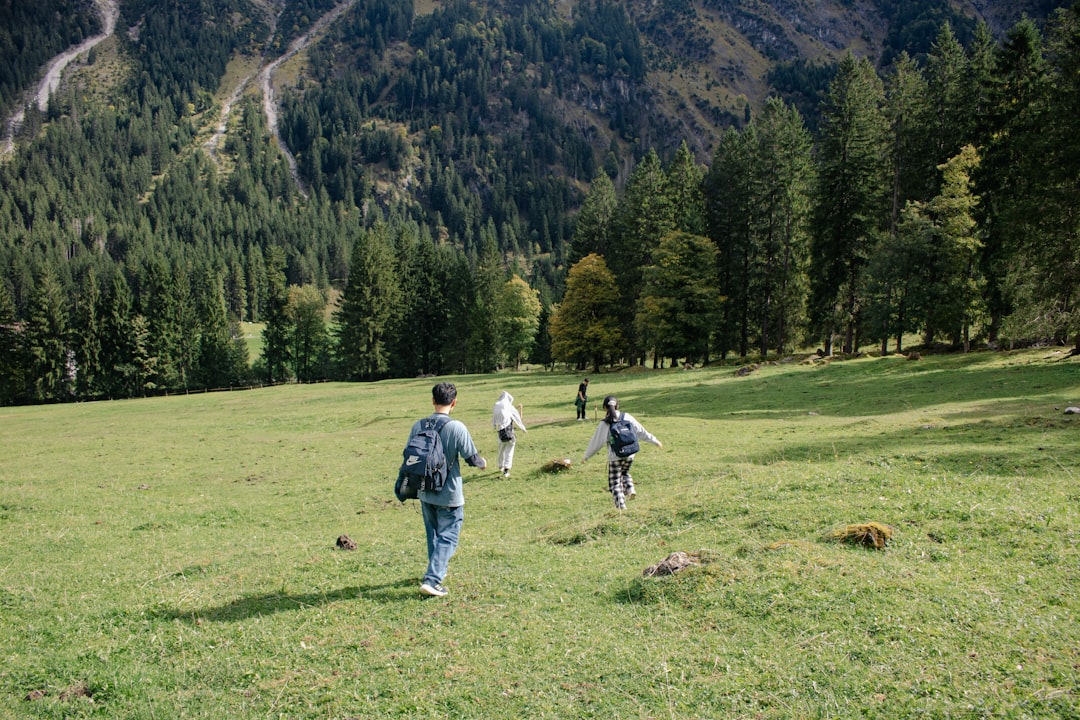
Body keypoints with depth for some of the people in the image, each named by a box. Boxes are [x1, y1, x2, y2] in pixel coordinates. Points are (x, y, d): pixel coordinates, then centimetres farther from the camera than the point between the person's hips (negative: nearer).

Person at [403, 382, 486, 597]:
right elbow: (472, 458, -11)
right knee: (447, 537, 3)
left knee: (433, 533, 22)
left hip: (425, 493, 5)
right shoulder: (457, 427, -18)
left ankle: (438, 570, 37)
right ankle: (432, 579, -6)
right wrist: (482, 463, 12)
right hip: (450, 495, -5)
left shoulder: (418, 426, -4)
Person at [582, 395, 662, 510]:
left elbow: (596, 442, -4)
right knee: (625, 472, 30)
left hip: (615, 457, -4)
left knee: (615, 483, 7)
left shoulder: (604, 424, -9)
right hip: (630, 455, 4)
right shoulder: (627, 417, 1)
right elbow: (641, 431, 7)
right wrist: (655, 441, 19)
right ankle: (630, 488, 5)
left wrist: (586, 456, 7)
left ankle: (621, 506, 1)